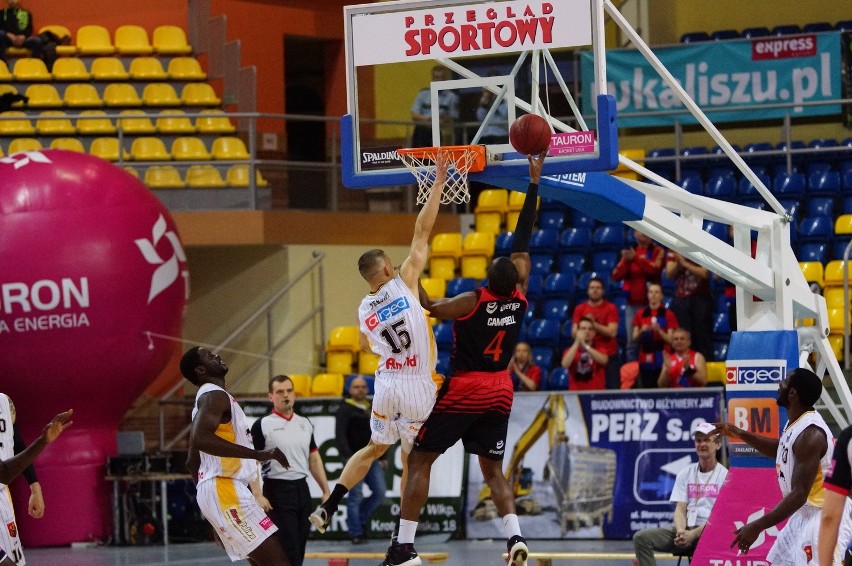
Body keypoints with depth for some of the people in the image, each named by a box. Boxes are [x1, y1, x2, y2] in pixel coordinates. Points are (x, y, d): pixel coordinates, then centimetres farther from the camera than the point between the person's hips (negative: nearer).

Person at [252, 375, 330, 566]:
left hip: (302, 489, 6)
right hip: (277, 491, -6)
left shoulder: (305, 424, 13)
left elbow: (314, 459, 19)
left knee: (299, 550, 8)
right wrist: (257, 495, -18)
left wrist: (326, 491, 14)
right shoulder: (262, 425, -4)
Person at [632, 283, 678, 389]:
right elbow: (634, 337, 8)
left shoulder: (668, 314, 3)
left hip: (662, 360, -2)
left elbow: (670, 340, -1)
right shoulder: (640, 314, 10)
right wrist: (642, 331, -13)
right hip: (645, 360, 2)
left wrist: (659, 330, -18)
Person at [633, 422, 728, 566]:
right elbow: (680, 509, 8)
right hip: (686, 528, 5)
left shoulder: (725, 475, 3)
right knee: (641, 538, -15)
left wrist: (694, 534, -18)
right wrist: (681, 532, -15)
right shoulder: (685, 474, 17)